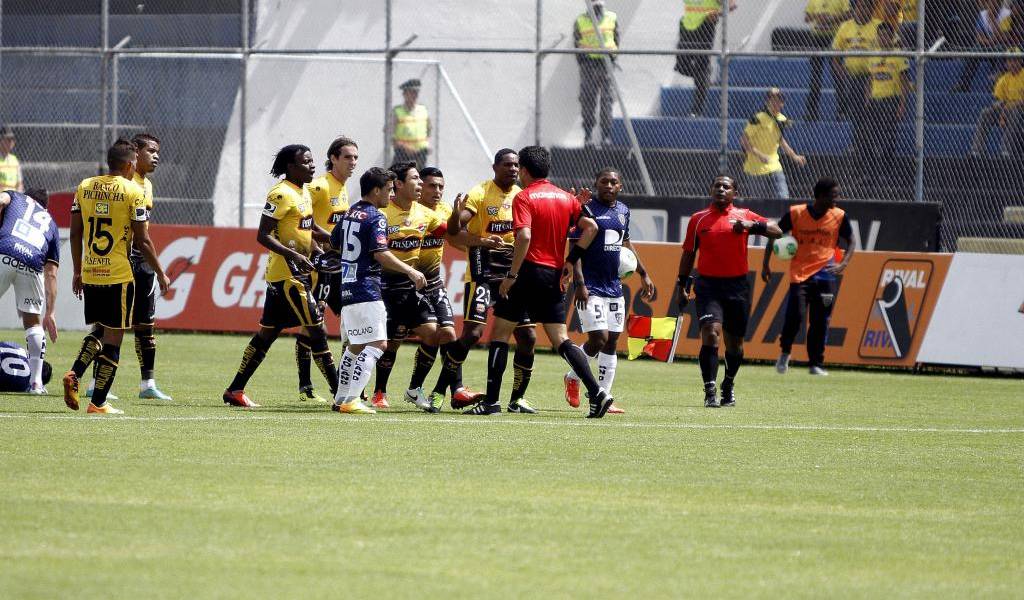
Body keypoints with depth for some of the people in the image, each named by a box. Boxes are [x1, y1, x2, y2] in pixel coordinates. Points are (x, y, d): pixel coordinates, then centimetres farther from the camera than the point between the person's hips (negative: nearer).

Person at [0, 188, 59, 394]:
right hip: (32, 266, 2)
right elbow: (51, 274, 28)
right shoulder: (51, 225, 34)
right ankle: (36, 382, 15)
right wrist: (49, 313, 28)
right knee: (33, 322, 21)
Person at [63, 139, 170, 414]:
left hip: (89, 275, 5)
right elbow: (142, 240, -8)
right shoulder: (133, 192, -8)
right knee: (113, 338, 2)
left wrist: (77, 271, 19)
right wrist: (160, 274, 3)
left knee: (99, 331, 20)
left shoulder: (85, 187, 7)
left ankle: (74, 374, -4)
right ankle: (98, 402, 3)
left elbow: (75, 233, 9)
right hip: (119, 275, -5)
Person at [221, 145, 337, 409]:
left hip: (300, 273, 10)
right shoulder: (281, 194, -14)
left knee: (267, 332, 12)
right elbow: (263, 236, -18)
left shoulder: (304, 193, 16)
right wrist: (293, 255, -27)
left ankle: (235, 391, 17)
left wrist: (317, 251, 11)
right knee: (316, 329, -10)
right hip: (287, 274, -10)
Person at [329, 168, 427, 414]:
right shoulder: (376, 217, -12)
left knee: (355, 345, 18)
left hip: (347, 289, 9)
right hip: (366, 289, -9)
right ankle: (351, 400, -18)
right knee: (377, 343, -10)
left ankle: (341, 399, 19)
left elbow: (335, 243, 26)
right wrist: (410, 271, -16)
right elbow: (381, 254, -21)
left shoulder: (350, 213, 14)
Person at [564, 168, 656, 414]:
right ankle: (573, 378, 12)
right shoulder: (588, 210, -9)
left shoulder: (623, 211, 12)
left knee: (611, 343, 5)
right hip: (590, 287, -7)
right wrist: (579, 284, -21)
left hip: (614, 287, 7)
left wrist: (643, 274, 28)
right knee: (599, 339, -13)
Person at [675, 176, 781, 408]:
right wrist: (682, 286, 10)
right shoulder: (698, 219, 7)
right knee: (711, 333, -19)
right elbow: (688, 254, 14)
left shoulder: (744, 216, 5)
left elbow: (777, 231, 0)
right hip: (708, 284, -1)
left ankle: (729, 386, 34)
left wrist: (752, 225, -17)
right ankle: (710, 392, -19)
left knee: (734, 342, 10)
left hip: (737, 286, 1)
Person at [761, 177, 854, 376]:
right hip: (799, 275, -2)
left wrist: (843, 265, -8)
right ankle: (785, 353, 13)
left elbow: (850, 243, 10)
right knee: (795, 316, -12)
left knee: (820, 322, 1)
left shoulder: (839, 216, -1)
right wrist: (765, 265, 1)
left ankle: (816, 364, 10)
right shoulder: (795, 213, -5)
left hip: (825, 275, 2)